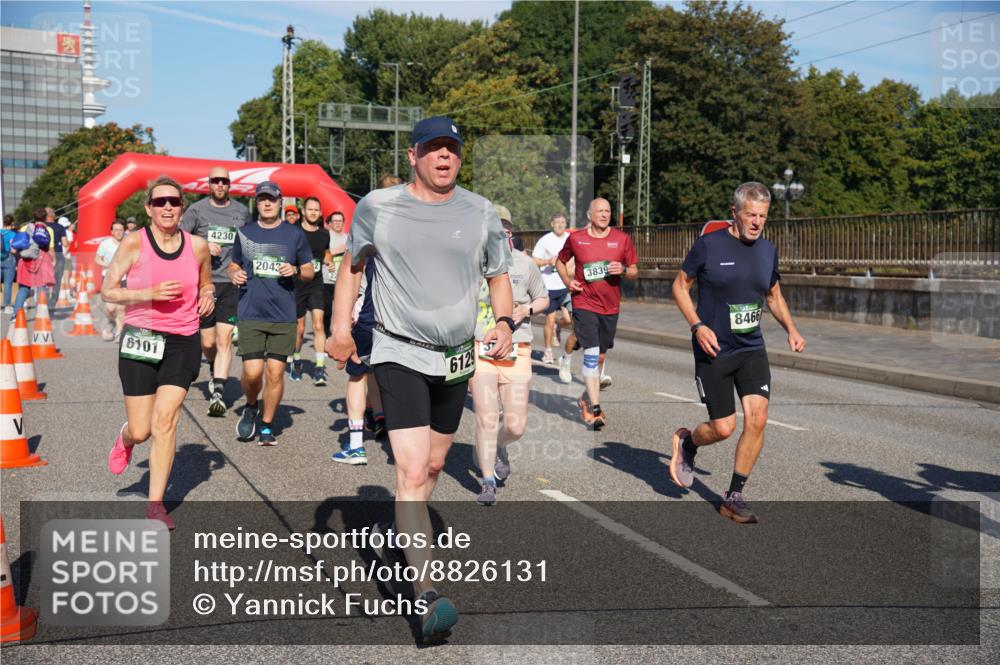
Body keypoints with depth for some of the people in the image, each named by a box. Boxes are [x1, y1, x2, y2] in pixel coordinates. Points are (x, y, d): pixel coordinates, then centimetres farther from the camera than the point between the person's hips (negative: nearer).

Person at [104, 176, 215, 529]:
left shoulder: (198, 246, 1)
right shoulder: (134, 243, -7)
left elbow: (206, 284, 20)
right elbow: (108, 291, -4)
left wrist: (208, 296, -3)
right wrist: (149, 293, -19)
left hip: (183, 342, 1)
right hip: (140, 340, -1)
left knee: (165, 418, -12)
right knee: (141, 430, 2)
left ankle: (156, 503, 0)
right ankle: (125, 440, 42)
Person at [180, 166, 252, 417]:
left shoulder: (242, 212, 9)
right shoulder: (196, 209, 3)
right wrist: (203, 246, -13)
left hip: (231, 283, 0)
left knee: (224, 339, -11)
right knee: (207, 342, 7)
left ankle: (218, 393, -15)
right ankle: (214, 372, 38)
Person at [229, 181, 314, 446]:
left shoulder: (294, 234, 5)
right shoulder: (244, 233, 9)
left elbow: (309, 271, 11)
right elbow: (234, 265, 20)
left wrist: (295, 270, -10)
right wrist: (235, 274, -2)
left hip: (283, 315, 0)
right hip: (250, 313, 0)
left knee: (275, 372, 1)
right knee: (252, 372, -7)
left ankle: (267, 425, 18)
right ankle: (251, 408, 24)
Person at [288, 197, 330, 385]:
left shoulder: (324, 234, 5)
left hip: (316, 285, 2)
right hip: (296, 284, -1)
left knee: (318, 325, -12)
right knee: (299, 328, 9)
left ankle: (320, 368, -14)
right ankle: (295, 361, 33)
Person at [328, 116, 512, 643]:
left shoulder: (481, 213, 2)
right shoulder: (377, 206, -3)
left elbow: (498, 276, 13)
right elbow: (352, 263, 10)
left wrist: (504, 322, -6)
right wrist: (341, 326, -3)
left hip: (457, 359, 4)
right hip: (400, 353, -4)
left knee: (433, 466, 18)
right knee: (412, 472, -16)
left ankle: (399, 536, 46)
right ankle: (428, 598, -17)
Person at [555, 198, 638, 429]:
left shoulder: (622, 239, 2)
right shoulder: (576, 239, -1)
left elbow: (635, 271, 7)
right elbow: (560, 261, 15)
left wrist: (624, 270, -15)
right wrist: (568, 281, -2)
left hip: (610, 306, 3)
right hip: (584, 304, -3)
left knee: (600, 356, 15)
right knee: (591, 354, -13)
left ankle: (587, 397, 37)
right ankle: (595, 409, -13)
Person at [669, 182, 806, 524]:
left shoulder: (767, 250, 6)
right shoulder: (709, 245, -9)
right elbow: (680, 285, -1)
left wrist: (791, 329, 3)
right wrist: (698, 326, -14)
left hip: (752, 349, 4)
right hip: (713, 351, -4)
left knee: (757, 418, -10)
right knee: (724, 427, -3)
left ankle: (734, 497, 5)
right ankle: (687, 442, 33)